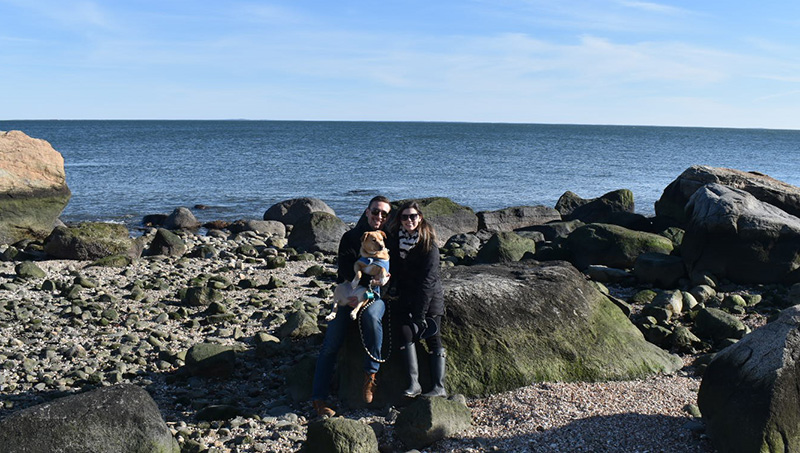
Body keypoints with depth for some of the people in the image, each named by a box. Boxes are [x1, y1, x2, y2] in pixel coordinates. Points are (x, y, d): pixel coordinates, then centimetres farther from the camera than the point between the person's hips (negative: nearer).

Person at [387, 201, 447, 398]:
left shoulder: (429, 245, -11)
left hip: (430, 297, -4)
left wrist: (419, 314, -19)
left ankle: (439, 387, -6)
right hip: (406, 298, 4)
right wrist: (394, 291, -3)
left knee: (433, 337, -6)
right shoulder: (396, 240, 3)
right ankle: (414, 383, -15)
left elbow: (428, 281, -16)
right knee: (406, 332, -14)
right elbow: (395, 272, 12)